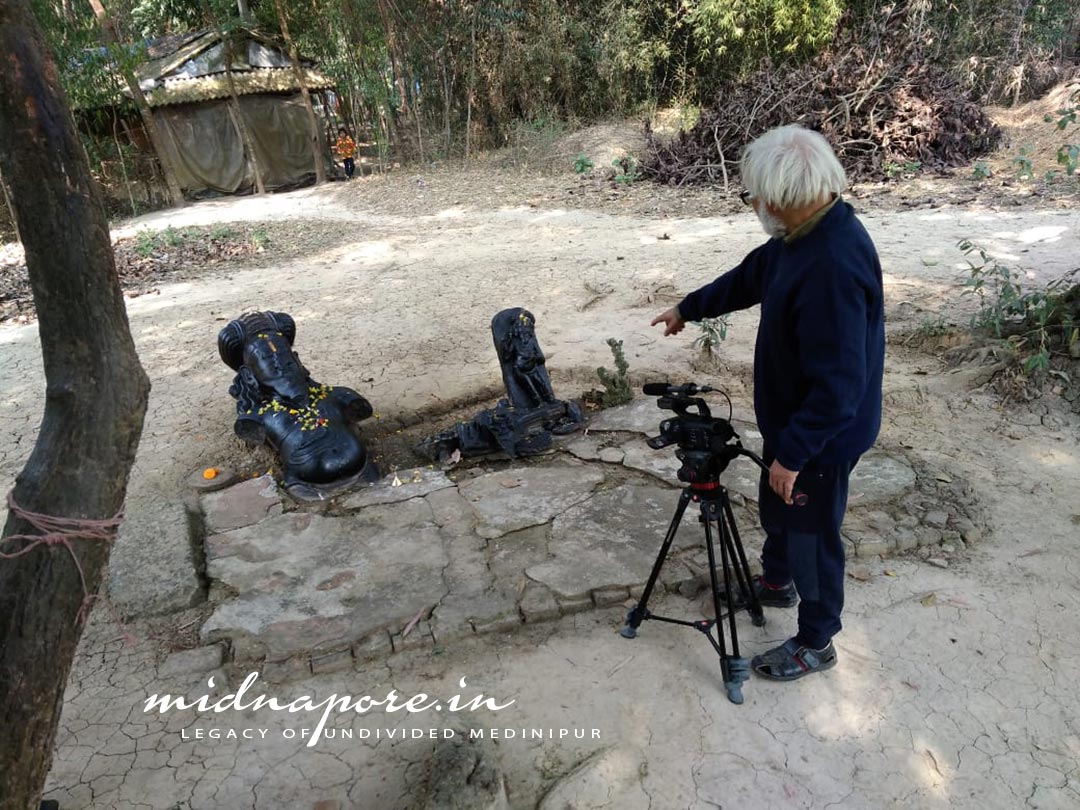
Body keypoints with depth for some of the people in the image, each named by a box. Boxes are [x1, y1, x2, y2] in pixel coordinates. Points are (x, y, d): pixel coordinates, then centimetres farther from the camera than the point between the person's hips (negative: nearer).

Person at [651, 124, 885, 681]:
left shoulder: (834, 264, -34)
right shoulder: (803, 234, -2)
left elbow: (838, 383, -33)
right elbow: (749, 277, 16)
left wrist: (792, 453, -26)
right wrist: (688, 309, 25)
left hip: (823, 437, -9)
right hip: (791, 421, 9)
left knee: (811, 534, 9)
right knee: (776, 510, 28)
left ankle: (815, 644, 31)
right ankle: (776, 582, 54)